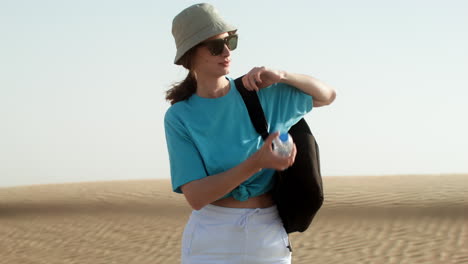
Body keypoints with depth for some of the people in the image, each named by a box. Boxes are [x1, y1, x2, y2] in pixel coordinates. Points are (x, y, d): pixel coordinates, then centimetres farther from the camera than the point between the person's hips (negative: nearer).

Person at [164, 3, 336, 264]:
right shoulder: (179, 118, -5)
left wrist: (281, 76, -6)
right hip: (211, 241, -2)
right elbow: (195, 197, -14)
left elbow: (327, 95, 13)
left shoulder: (262, 93, 3)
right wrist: (256, 164, -28)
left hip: (268, 237, 2)